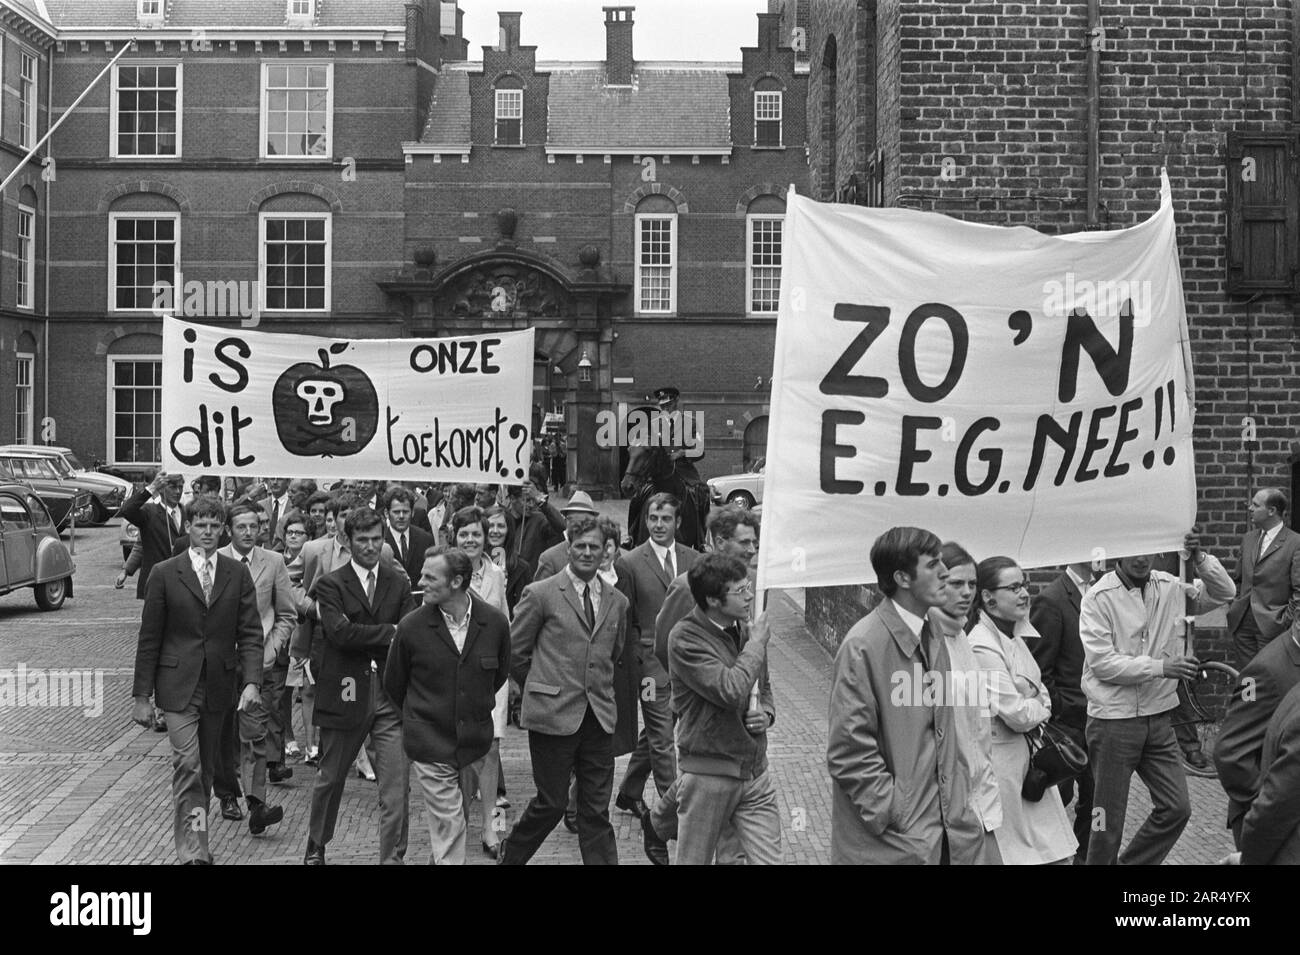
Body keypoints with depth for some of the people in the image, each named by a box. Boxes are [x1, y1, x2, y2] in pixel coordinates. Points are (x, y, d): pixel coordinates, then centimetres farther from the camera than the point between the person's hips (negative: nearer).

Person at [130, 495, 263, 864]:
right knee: (187, 766, -12)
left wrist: (252, 681, -13)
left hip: (219, 687, 3)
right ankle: (193, 852, -12)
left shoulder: (238, 575, 5)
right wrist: (142, 695, -1)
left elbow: (250, 633, 1)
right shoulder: (165, 574, -1)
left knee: (206, 769, 12)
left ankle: (195, 839, 26)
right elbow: (149, 639, 0)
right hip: (178, 685, -3)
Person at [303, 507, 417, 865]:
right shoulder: (331, 584, -1)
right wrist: (389, 633, -13)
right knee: (330, 778, 14)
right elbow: (340, 633, -16)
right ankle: (316, 847, 35)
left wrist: (365, 641, -14)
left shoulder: (399, 584, 8)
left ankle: (393, 858, 5)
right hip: (345, 693, -1)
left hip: (391, 695, 2)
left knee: (397, 785, -4)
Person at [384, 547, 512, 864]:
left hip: (476, 740, 2)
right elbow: (394, 684, 6)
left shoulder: (495, 623, -6)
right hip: (431, 743, -2)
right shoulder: (411, 627, -10)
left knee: (453, 819, 13)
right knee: (448, 825, -2)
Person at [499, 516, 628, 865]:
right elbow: (514, 652, 2)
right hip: (553, 714, -4)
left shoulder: (617, 602, 10)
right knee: (551, 802, 3)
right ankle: (511, 853, 27)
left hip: (599, 715, 4)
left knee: (597, 810, 5)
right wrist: (542, 690, 7)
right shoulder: (541, 594, -4)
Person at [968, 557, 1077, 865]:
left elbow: (1039, 690, 16)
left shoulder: (1014, 637, 8)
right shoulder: (983, 646, -21)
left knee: (1058, 854, 11)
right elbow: (1016, 715, -22)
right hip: (1002, 761, -8)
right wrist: (1039, 709, -1)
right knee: (1015, 855, 3)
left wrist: (1036, 711, -6)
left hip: (1029, 756, 9)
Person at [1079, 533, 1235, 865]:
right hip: (1113, 722, -5)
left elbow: (1224, 593, 11)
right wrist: (1160, 667, -22)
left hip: (1159, 719, 5)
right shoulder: (1099, 597, -13)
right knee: (1109, 819, 5)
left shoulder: (1169, 586, 1)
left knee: (1177, 807, 7)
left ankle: (1130, 863, 25)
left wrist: (1200, 560, -7)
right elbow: (1101, 662, -18)